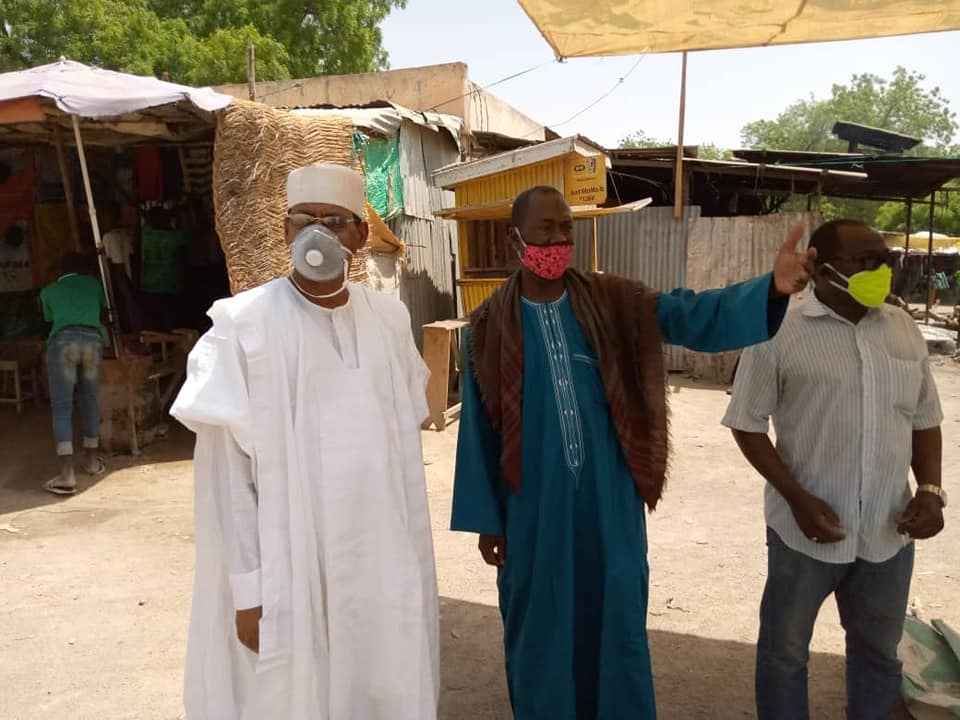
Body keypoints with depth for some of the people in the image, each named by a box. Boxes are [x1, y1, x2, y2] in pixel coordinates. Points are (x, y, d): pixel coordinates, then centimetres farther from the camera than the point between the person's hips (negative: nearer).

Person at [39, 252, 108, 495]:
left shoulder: (48, 291, 26)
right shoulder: (93, 283, 28)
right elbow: (104, 310, 42)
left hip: (62, 341, -1)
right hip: (92, 339, 2)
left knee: (61, 406, -4)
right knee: (90, 400, 19)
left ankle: (67, 474, -13)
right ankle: (91, 459, 29)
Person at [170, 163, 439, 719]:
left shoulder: (390, 319, 3)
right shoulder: (243, 326, -10)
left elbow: (406, 436, 9)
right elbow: (227, 467, -9)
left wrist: (411, 555, 10)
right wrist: (248, 586, -10)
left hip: (384, 558, 4)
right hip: (286, 566, -3)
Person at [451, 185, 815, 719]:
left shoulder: (613, 303, -2)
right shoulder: (491, 326, -5)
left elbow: (695, 316, -16)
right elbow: (479, 430, -1)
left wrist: (771, 288, -34)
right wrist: (485, 520, 1)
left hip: (609, 498, 1)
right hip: (535, 505, -1)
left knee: (616, 620, 15)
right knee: (541, 626, 14)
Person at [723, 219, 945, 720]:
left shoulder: (903, 328, 4)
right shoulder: (780, 330, -11)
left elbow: (924, 420, 12)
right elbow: (747, 424, -8)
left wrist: (930, 489, -2)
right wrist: (797, 498, -16)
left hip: (888, 530, 5)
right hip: (807, 528, -4)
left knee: (879, 650, 21)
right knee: (785, 647, 13)